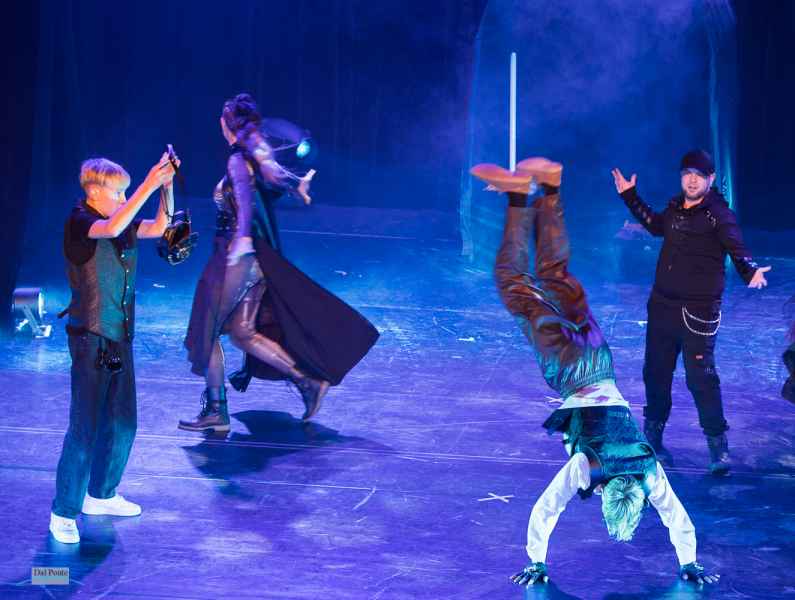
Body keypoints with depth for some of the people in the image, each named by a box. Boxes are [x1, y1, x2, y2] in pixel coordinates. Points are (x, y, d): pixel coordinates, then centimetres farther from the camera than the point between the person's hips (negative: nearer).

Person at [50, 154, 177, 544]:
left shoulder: (121, 224, 9)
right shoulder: (79, 222, -13)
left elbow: (160, 227, 9)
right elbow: (111, 228, -32)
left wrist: (166, 188, -6)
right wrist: (148, 186, -34)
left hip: (120, 337, 8)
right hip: (90, 338, -8)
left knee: (122, 422, 14)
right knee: (85, 427, -7)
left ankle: (100, 495, 30)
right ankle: (63, 513, 1)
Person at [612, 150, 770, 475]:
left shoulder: (718, 214, -10)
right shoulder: (675, 207, 10)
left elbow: (738, 251, -20)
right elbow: (656, 225, 31)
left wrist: (751, 271, -41)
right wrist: (630, 196, 33)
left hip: (698, 311, -7)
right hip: (662, 305, 7)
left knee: (701, 377, -11)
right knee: (655, 372, 14)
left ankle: (719, 448, -5)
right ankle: (651, 438, 31)